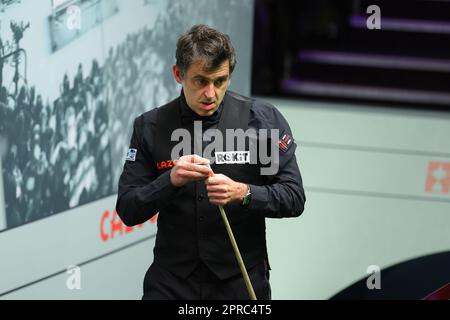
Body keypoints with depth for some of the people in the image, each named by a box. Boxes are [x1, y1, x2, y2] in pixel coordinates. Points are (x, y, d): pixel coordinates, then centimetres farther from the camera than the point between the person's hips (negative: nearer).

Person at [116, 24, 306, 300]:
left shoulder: (263, 119, -7)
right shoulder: (149, 127, -3)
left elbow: (294, 198, -6)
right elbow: (128, 211, -5)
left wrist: (243, 193, -24)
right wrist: (171, 180, -23)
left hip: (240, 280, -1)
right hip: (171, 282, 1)